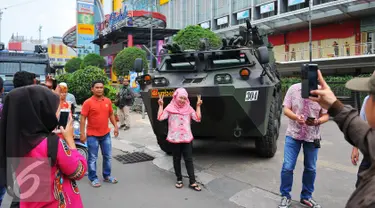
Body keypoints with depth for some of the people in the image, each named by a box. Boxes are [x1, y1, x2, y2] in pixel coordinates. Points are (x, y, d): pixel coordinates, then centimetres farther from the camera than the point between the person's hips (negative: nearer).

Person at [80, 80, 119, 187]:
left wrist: (115, 126, 5)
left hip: (106, 134, 5)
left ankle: (107, 175, 29)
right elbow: (83, 119, -11)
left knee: (108, 156, 13)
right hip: (92, 135, -5)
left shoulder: (108, 101, 2)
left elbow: (111, 115, 14)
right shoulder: (88, 102, -12)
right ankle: (93, 178, 20)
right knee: (92, 158, 6)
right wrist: (82, 134, -15)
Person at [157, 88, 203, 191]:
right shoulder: (170, 108, -2)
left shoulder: (188, 108, 4)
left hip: (187, 138, 1)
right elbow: (160, 118, -11)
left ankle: (192, 182, 5)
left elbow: (198, 119, -4)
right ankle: (179, 179, 26)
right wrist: (161, 105, -12)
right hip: (174, 138, -1)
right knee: (176, 159, 11)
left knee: (189, 159, 2)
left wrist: (198, 106, -6)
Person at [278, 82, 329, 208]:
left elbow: (326, 115, -1)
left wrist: (318, 121, -23)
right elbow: (286, 110, -4)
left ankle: (306, 197, 32)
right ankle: (285, 196, 18)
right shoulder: (293, 89, -6)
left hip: (312, 136, 1)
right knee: (287, 167, -3)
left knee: (311, 168, 12)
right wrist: (296, 117, -24)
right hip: (293, 134, -1)